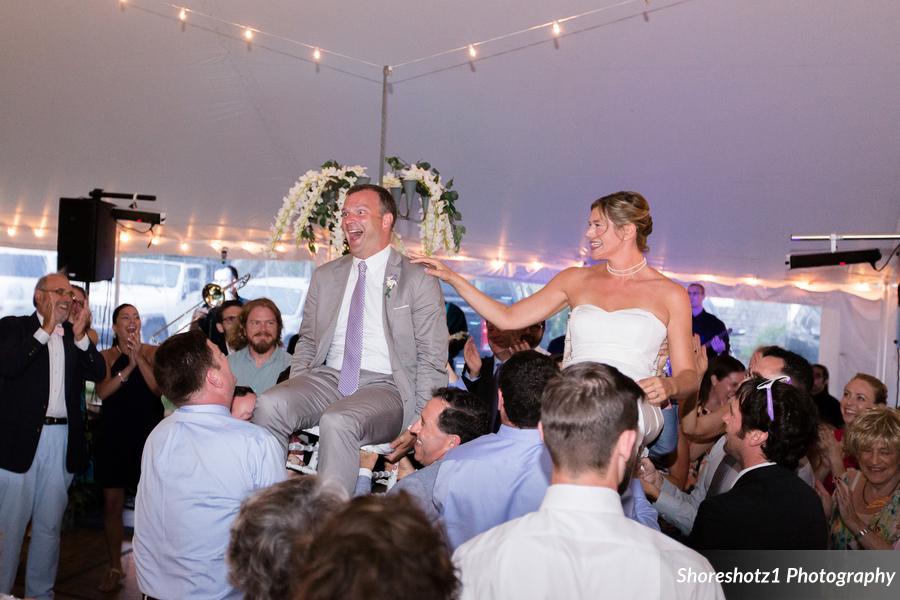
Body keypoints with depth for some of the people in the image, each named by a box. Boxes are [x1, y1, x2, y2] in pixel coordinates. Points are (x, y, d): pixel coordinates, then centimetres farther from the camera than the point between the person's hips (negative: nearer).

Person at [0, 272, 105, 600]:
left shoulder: (76, 333, 12)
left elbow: (98, 373, 2)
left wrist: (80, 336, -10)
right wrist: (46, 328, -15)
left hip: (63, 440, 4)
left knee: (49, 525, 12)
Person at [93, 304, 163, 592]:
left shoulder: (152, 352, 2)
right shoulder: (106, 356, 5)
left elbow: (159, 388, -9)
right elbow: (102, 391, -8)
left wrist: (139, 358, -15)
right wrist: (128, 367, -17)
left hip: (148, 435, -1)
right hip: (113, 436, 2)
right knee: (112, 503, 6)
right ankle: (115, 568, 19)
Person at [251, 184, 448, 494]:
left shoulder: (420, 283, 2)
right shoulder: (325, 277, 17)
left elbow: (432, 362, -1)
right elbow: (307, 343, 20)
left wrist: (420, 426, -11)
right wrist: (295, 396, 2)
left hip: (384, 387, -4)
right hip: (328, 378, 5)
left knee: (337, 421, -35)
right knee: (268, 404, -24)